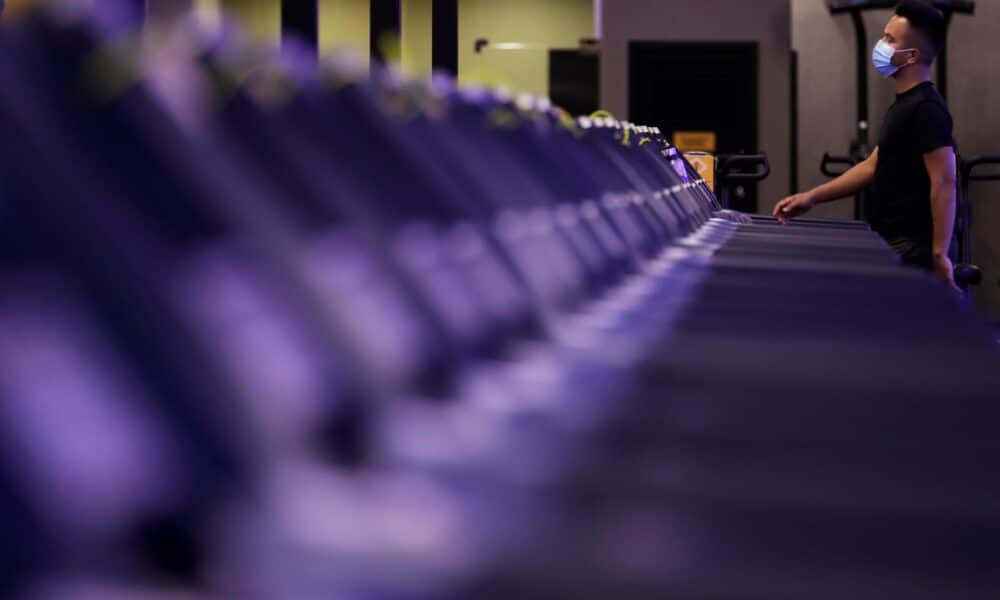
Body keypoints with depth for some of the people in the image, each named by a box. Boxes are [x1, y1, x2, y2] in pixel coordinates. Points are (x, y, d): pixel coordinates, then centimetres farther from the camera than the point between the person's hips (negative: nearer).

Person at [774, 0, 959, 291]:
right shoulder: (905, 104, 15)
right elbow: (873, 166, 19)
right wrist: (812, 197, 13)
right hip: (893, 242, 10)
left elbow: (944, 182, -21)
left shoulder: (926, 109, -16)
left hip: (911, 248, -10)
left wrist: (939, 255, -25)